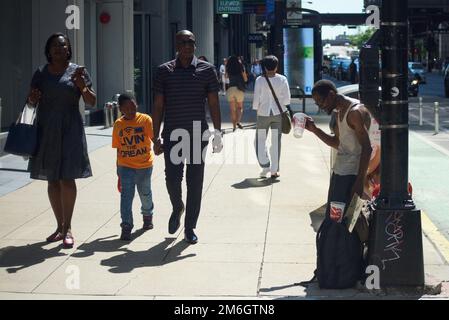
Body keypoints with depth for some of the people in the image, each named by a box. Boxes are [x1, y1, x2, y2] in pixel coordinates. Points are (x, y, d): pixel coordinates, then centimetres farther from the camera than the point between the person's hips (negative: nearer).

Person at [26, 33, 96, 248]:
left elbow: (92, 102, 2)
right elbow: (31, 101, 16)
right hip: (46, 131, 3)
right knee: (52, 180, 8)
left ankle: (68, 228, 1)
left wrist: (83, 87, -16)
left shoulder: (78, 71, 2)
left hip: (69, 131, -3)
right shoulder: (41, 73, 9)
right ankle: (60, 226, 18)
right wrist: (32, 98, -7)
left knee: (67, 179, -7)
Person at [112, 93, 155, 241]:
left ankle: (147, 215, 43)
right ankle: (126, 226, -8)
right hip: (125, 166, 0)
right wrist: (118, 168, 11)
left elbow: (154, 137, -14)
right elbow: (118, 148, 7)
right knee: (126, 195, -8)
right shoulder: (118, 124, -1)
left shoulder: (145, 119, -8)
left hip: (145, 165, 0)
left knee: (145, 192, 17)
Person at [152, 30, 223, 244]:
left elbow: (214, 104, 4)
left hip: (198, 134, 0)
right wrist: (156, 138, 2)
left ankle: (190, 228, 15)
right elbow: (158, 106, 6)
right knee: (172, 178, -1)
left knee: (195, 181, 3)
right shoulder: (164, 71, 4)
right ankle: (177, 208, 32)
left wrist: (217, 133, -4)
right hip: (172, 134, 0)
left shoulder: (207, 70, 3)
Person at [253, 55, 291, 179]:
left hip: (263, 113, -1)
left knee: (260, 140, 13)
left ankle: (265, 166, -1)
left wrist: (256, 108, 11)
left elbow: (256, 99, -7)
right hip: (278, 113, 1)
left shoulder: (260, 80, -9)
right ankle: (274, 170, 9)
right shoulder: (282, 79, -5)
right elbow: (287, 99, -6)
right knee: (276, 142, 8)